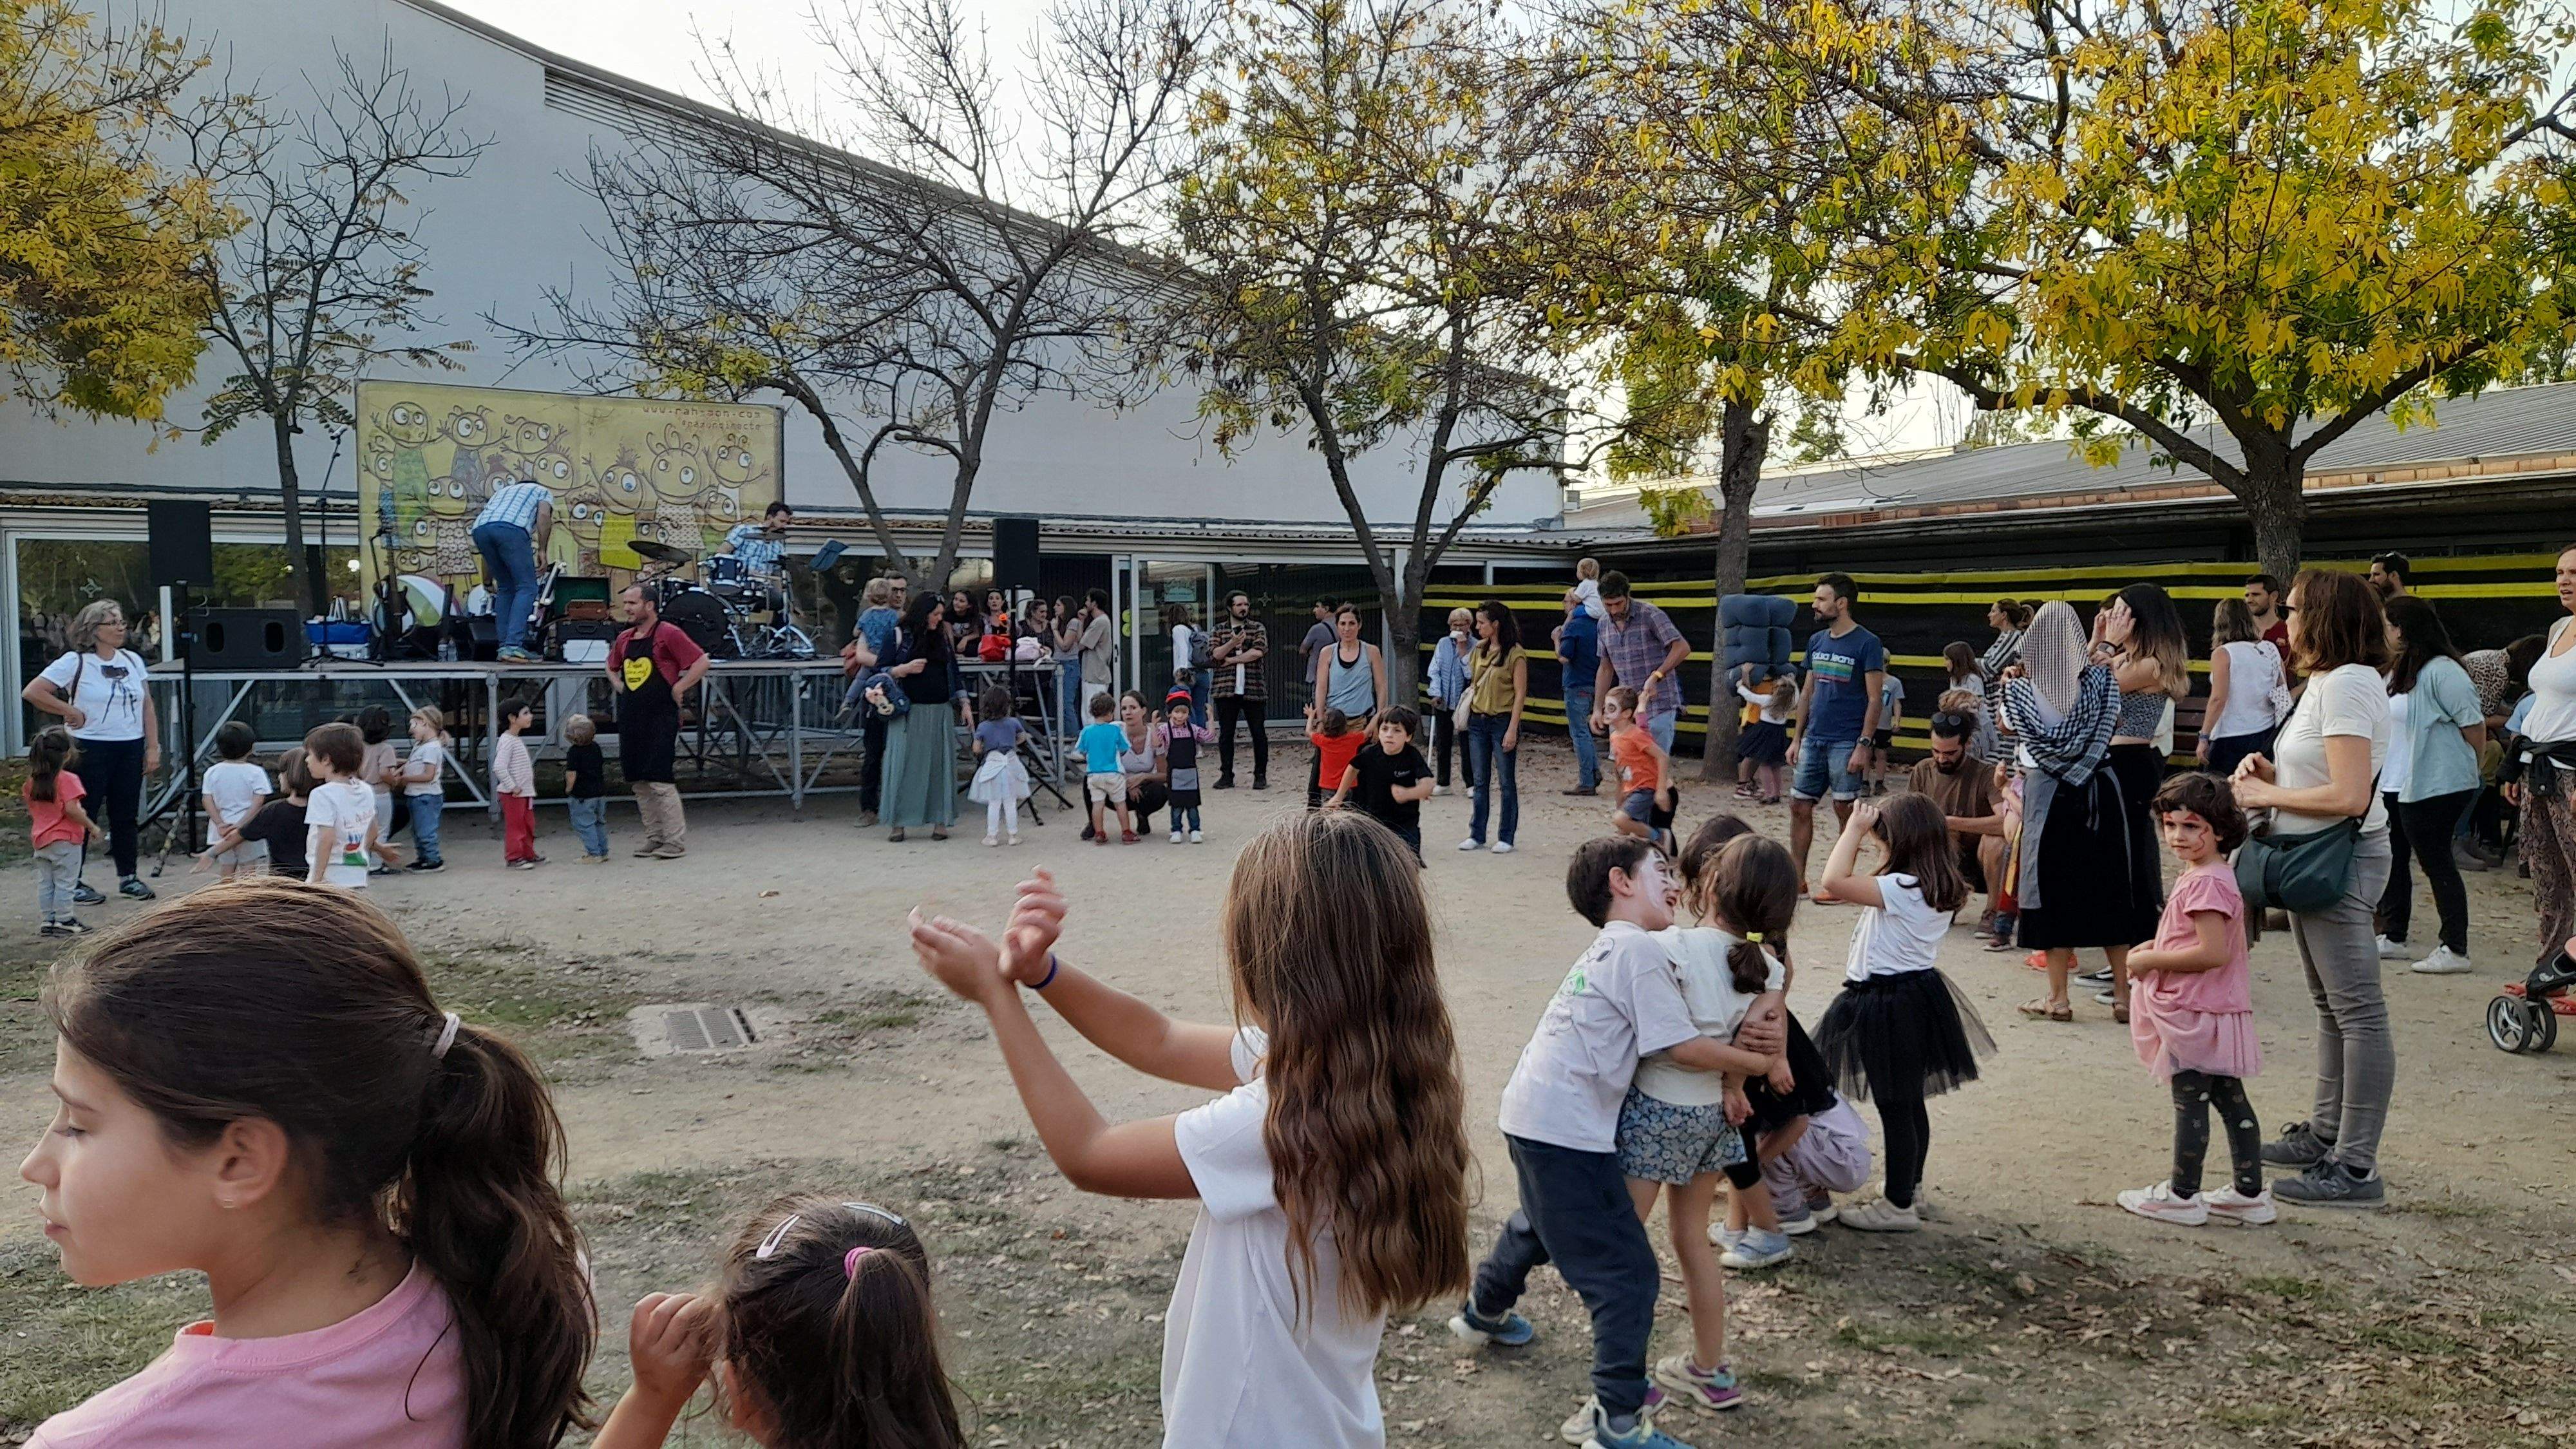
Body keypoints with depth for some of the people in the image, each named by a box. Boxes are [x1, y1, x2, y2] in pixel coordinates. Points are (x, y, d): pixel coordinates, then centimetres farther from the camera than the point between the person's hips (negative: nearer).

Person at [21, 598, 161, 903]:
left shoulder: (133, 660, 9)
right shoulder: (75, 662, -7)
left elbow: (147, 708, 11)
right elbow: (31, 692, -11)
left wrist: (153, 748, 6)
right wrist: (70, 712, -9)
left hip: (131, 748, 5)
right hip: (90, 749, -5)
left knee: (127, 815, 10)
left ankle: (128, 877, 20)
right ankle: (73, 882, 9)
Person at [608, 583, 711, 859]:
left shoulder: (669, 635, -8)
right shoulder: (624, 639, 14)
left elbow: (702, 661, -12)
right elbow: (612, 667, 33)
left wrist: (679, 688, -12)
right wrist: (618, 686, 15)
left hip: (660, 719, -8)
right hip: (630, 719, 8)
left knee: (661, 781, -10)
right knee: (639, 783, 9)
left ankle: (676, 842, -4)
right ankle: (654, 838, 18)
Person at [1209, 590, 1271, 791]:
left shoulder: (1258, 628, 7)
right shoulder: (1220, 630, 11)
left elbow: (1258, 652, -9)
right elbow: (1214, 654, -2)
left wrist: (1230, 659, -7)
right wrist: (1233, 643, -16)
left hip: (1254, 689, -1)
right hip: (1226, 689, 1)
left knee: (1259, 733, 0)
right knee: (1226, 733, 3)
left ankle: (1261, 775, 8)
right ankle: (1226, 775, 10)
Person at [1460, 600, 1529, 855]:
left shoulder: (1515, 654, -9)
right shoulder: (1479, 650, 10)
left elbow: (1520, 694, -11)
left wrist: (1512, 729, -16)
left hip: (1503, 721, -6)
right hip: (1478, 721, 6)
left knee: (1506, 782, 2)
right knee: (1480, 782, 10)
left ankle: (1506, 838, 8)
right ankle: (1476, 835, 16)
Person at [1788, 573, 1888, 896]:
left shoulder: (1867, 644, -8)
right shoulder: (1816, 641, 12)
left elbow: (1875, 699, -10)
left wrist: (1863, 745, -17)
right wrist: (1797, 739, 14)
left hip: (1846, 744, -6)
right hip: (1814, 739, 7)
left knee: (1846, 811, 0)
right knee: (1799, 806, 6)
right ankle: (1796, 878, 14)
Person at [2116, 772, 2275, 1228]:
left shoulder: (2205, 883, -21)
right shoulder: (2213, 875, 11)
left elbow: (2214, 952, -27)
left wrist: (2151, 961, -18)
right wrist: (2158, 948, 11)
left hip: (2194, 1013, -10)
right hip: (2217, 1010, 10)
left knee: (2190, 1102, 1)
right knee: (2231, 1100, 14)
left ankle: (2182, 1195, 12)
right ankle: (2250, 1193, 22)